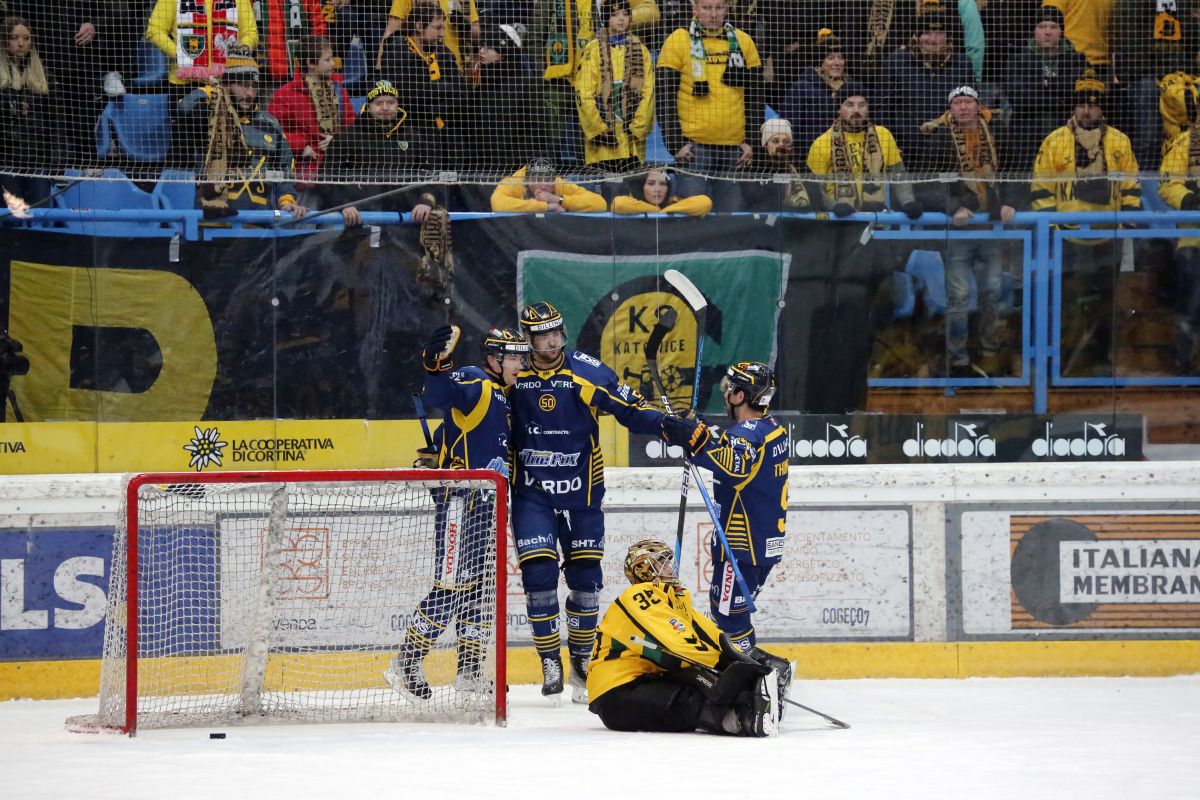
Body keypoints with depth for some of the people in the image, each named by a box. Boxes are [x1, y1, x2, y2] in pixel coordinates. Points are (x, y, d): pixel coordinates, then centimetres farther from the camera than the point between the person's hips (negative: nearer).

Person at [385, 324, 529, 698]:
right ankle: (406, 663, -12)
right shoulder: (474, 384, -9)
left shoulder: (503, 398, 20)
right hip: (459, 497, -10)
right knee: (452, 583, -14)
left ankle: (470, 669, 19)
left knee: (479, 584, 12)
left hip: (484, 503, 10)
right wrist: (436, 365, -47)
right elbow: (439, 395, -29)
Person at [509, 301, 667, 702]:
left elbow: (629, 408, -6)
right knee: (538, 573, -10)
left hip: (581, 491, 0)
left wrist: (664, 422, -20)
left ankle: (582, 658, 18)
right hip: (531, 492, 0)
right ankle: (550, 662, 0)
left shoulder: (589, 372, -7)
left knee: (585, 575, 4)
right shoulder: (512, 376, -3)